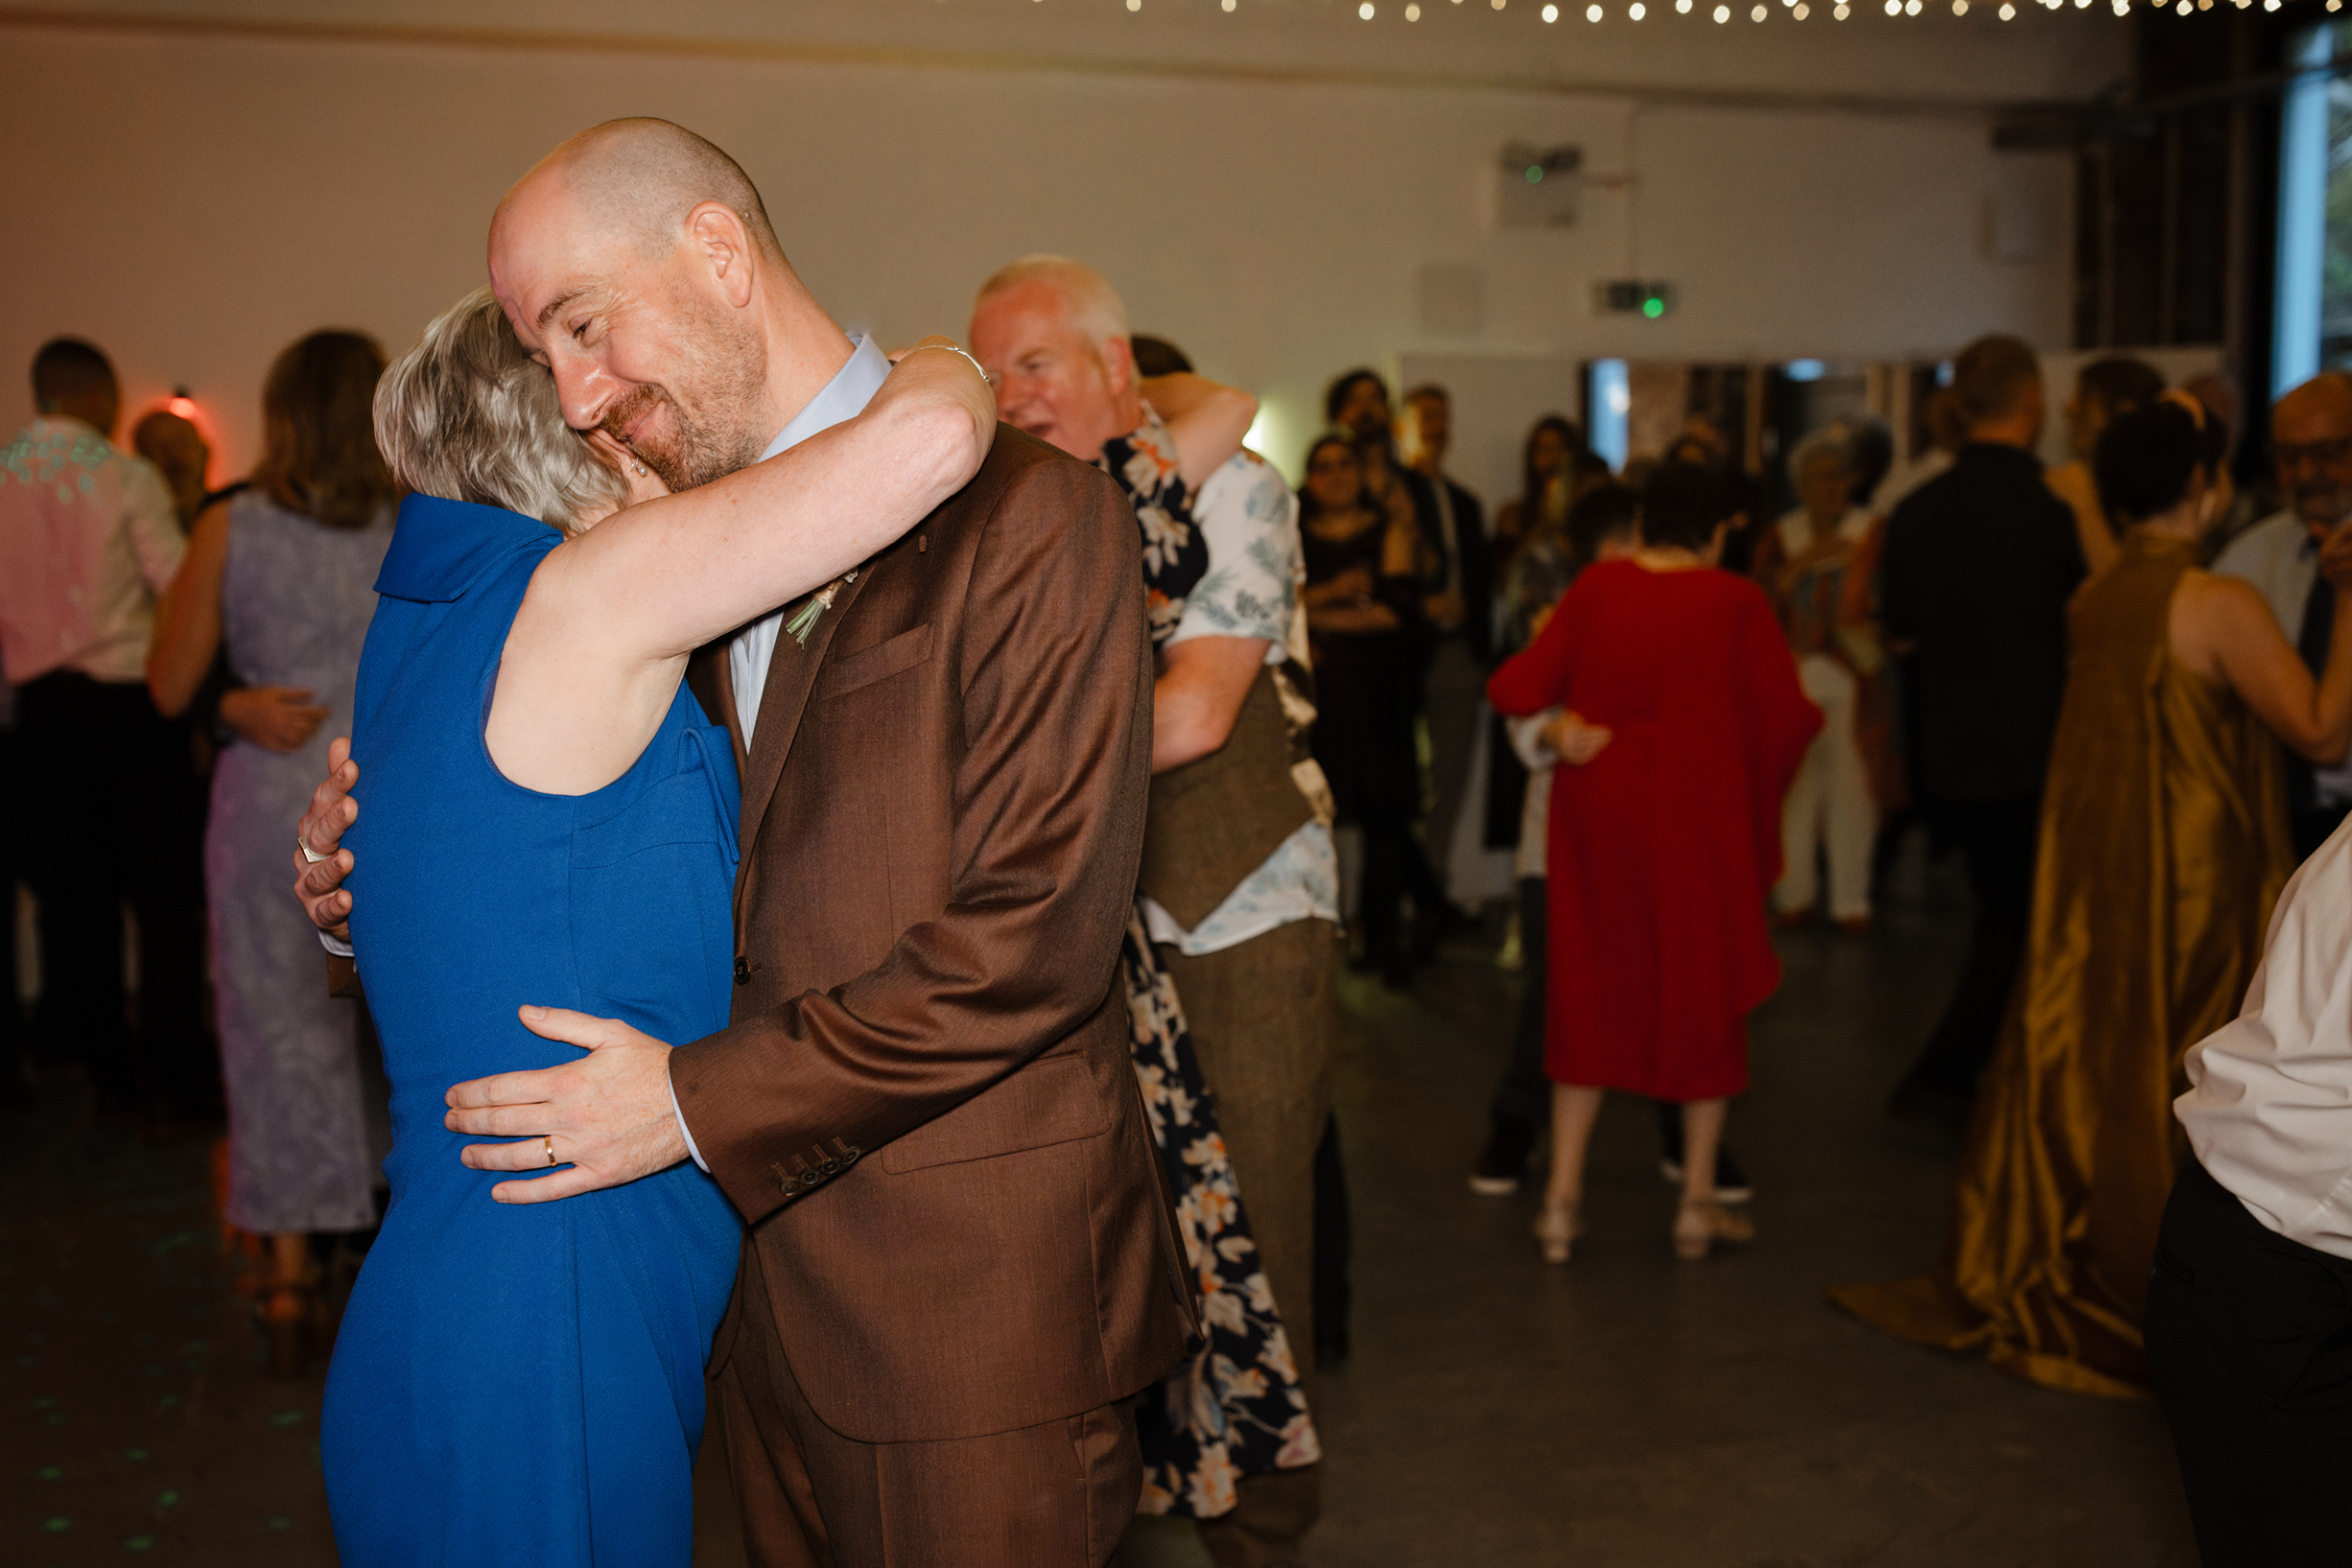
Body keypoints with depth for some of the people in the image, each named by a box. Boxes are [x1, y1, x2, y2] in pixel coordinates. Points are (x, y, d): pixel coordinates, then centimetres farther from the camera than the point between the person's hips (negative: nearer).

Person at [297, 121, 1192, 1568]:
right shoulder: (698, 553, 9)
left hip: (970, 1286, -7)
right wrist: (406, 883, 1)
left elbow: (1040, 936, -20)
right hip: (763, 1269, 7)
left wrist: (701, 1101, -16)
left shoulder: (1031, 512, -15)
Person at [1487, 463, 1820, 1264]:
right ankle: (1697, 1203, 18)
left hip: (1597, 814, 3)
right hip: (1697, 817, -2)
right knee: (1702, 994, 12)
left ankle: (1562, 1199, 12)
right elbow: (1784, 718, -7)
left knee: (1591, 993, 12)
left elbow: (1518, 690, -4)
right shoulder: (1735, 603, -6)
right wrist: (1760, 812, 9)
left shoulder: (1595, 588, 0)